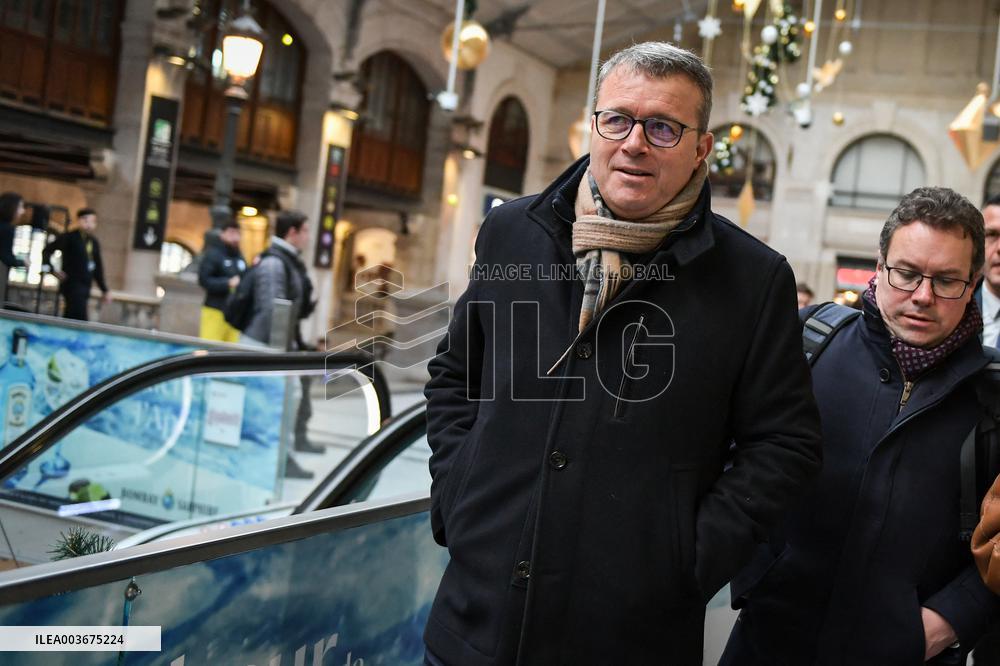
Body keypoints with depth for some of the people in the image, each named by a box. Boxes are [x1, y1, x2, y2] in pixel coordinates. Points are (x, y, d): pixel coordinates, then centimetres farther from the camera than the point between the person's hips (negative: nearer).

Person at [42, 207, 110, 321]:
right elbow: (47, 251, -1)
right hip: (72, 285, -7)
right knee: (80, 320, -16)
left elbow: (98, 268, 19)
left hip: (85, 287, 7)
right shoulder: (69, 238, -5)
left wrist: (104, 290, 18)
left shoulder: (94, 242, 14)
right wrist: (53, 270, -9)